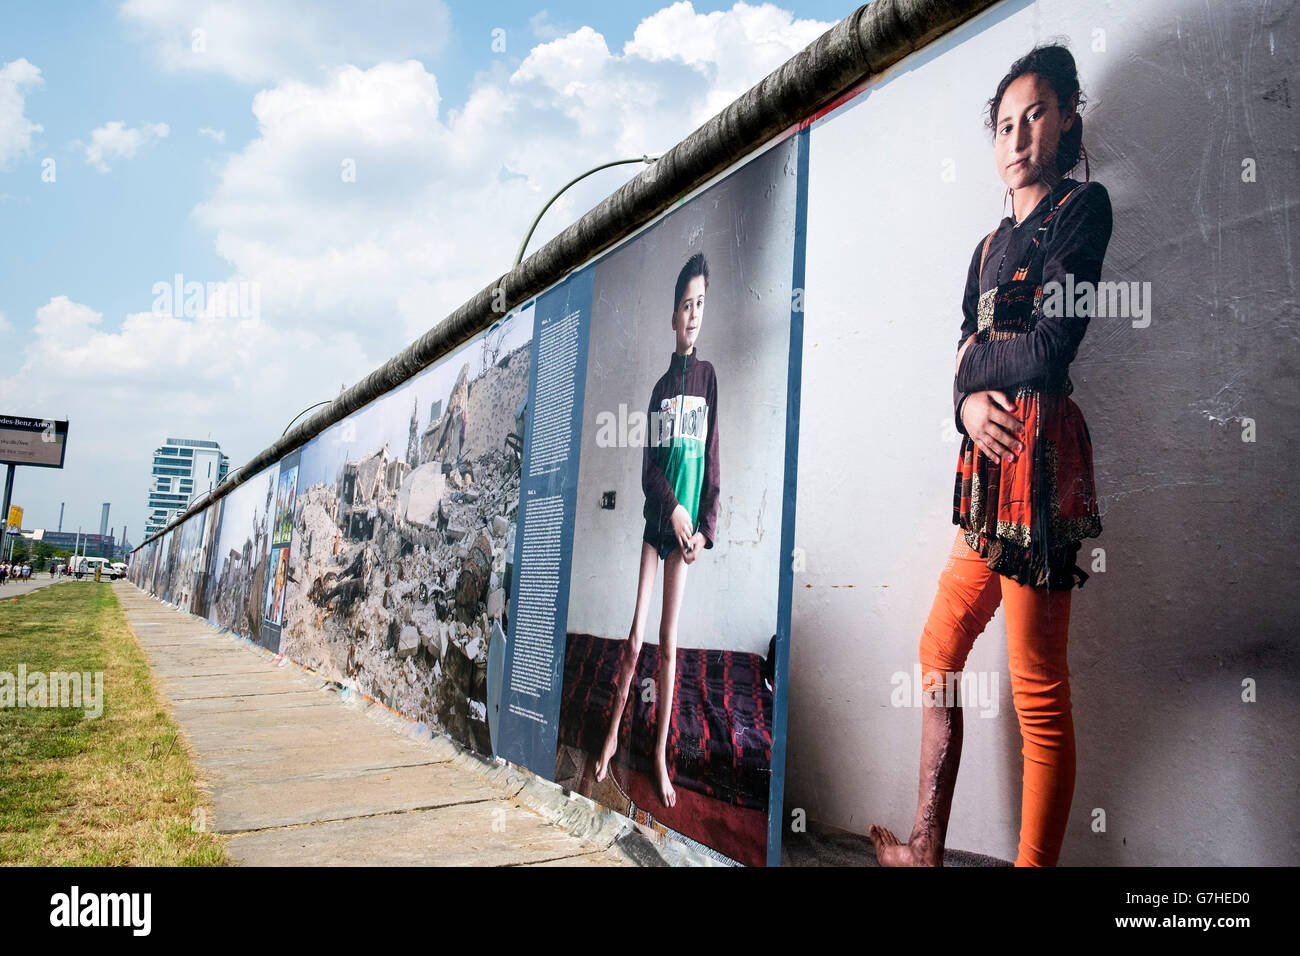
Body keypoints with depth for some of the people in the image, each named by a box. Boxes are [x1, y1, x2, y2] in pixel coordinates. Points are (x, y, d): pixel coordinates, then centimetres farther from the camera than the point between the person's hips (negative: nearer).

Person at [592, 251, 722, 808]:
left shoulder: (708, 375, 5)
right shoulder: (660, 384, 8)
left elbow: (712, 460, 2)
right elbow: (648, 466, 4)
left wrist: (705, 526, -5)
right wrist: (672, 508, -13)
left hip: (686, 524, -1)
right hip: (655, 518, 1)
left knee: (668, 642, 3)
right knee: (634, 640, 1)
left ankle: (661, 753, 14)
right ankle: (613, 733, 21)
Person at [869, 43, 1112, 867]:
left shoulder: (1083, 205, 2)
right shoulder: (990, 246, 23)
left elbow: (1048, 350, -10)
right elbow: (965, 363, 13)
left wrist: (980, 359, 6)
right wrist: (969, 401, -8)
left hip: (1035, 451, -8)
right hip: (986, 461, 8)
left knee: (1039, 692, -5)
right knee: (939, 652, 11)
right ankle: (926, 850, 23)